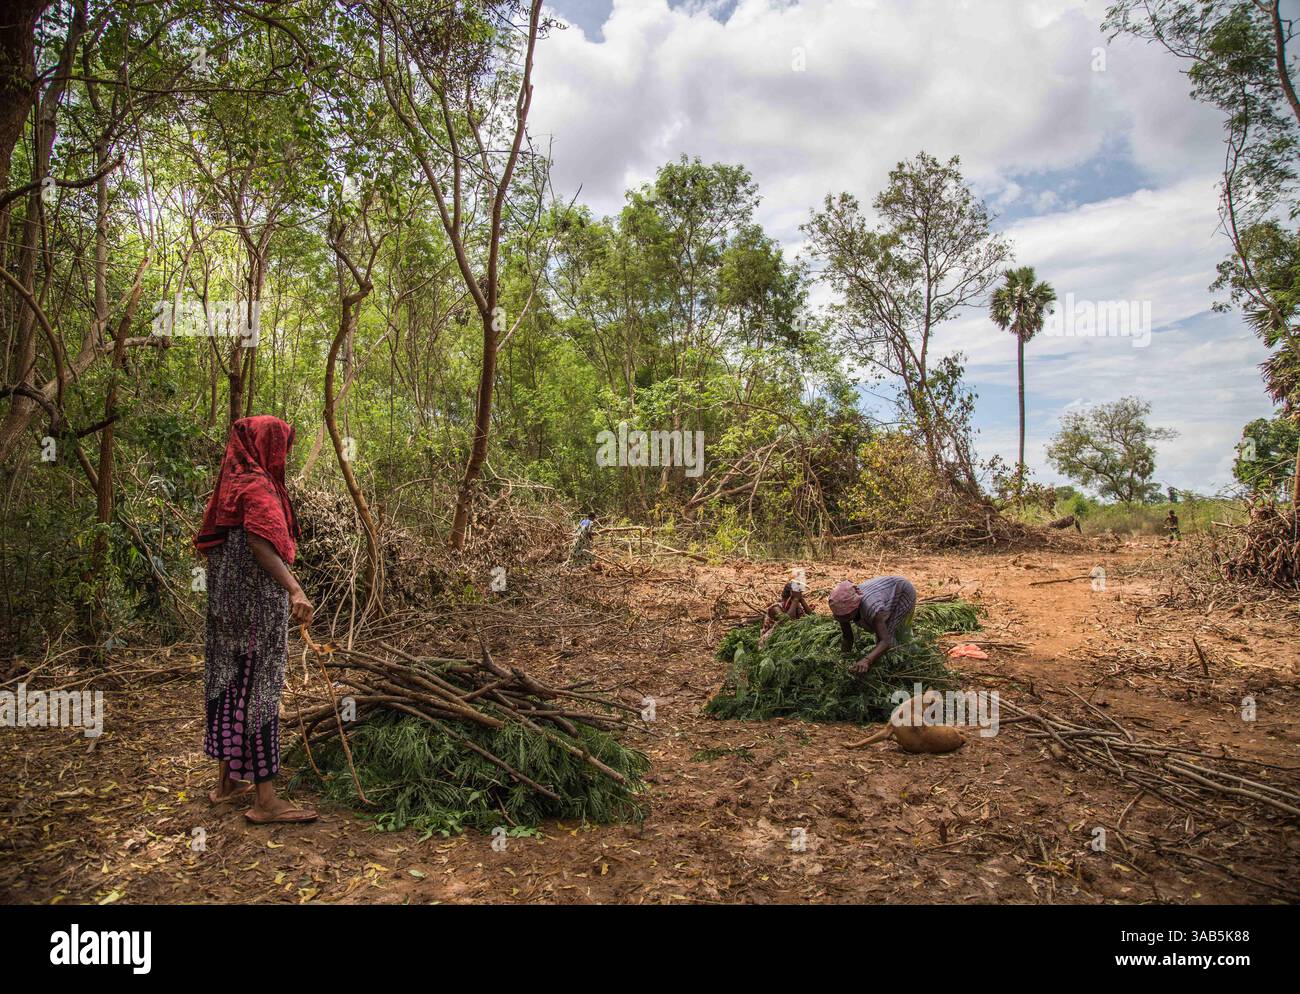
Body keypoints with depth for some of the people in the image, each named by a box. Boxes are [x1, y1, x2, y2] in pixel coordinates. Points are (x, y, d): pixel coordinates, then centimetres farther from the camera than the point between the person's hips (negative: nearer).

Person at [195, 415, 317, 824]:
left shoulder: (233, 483, 14)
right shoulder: (257, 485, -14)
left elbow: (211, 544, 19)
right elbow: (259, 541, -30)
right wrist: (294, 589, -39)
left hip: (229, 601, 10)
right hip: (257, 604, -10)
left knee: (231, 683, 15)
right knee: (258, 688, -6)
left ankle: (228, 780, 26)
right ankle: (265, 798, 1)